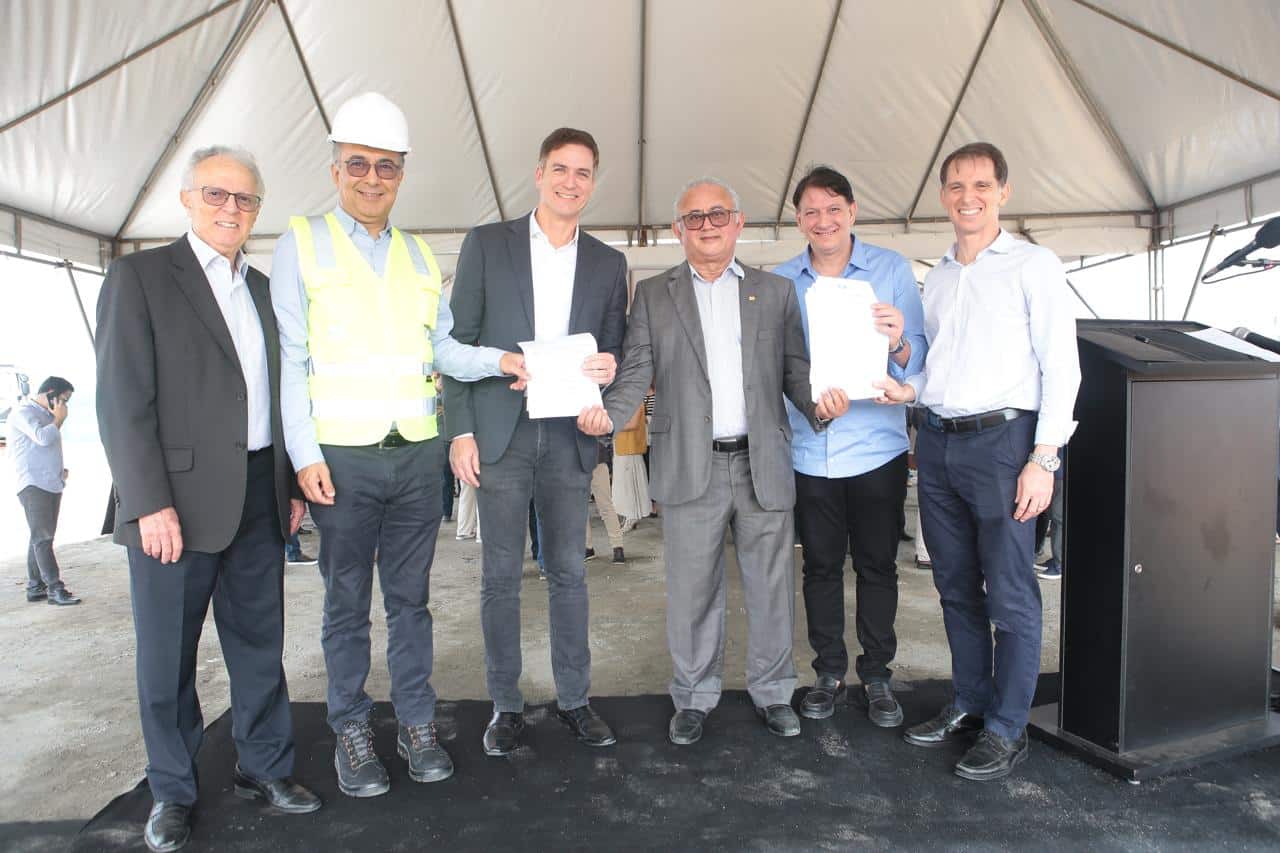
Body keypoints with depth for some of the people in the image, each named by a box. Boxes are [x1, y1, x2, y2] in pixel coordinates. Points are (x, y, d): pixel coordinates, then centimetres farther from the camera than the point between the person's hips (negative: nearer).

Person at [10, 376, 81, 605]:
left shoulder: (47, 414, 20)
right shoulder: (23, 411, -6)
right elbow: (43, 437, -22)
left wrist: (60, 470, 13)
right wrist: (59, 419, -6)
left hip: (52, 484, 9)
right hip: (33, 485, -9)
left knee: (41, 538, 9)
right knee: (42, 538, -11)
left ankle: (35, 587, 13)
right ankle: (55, 588, -14)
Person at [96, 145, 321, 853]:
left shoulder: (262, 289, 14)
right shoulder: (139, 276, -2)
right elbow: (122, 401, -9)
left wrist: (290, 483, 11)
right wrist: (151, 502, -15)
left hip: (260, 496, 5)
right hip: (177, 500, -5)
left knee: (260, 641, 13)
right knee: (167, 654, 8)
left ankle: (264, 766, 29)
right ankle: (171, 792, 26)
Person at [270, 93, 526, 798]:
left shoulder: (420, 256, 14)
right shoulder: (301, 245, 2)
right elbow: (291, 360, -3)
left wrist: (498, 359, -5)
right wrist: (305, 456, -10)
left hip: (416, 454, 3)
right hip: (341, 457, -3)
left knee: (410, 595, 11)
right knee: (347, 601, 8)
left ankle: (417, 723, 24)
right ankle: (351, 732, 23)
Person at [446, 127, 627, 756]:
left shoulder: (608, 263, 10)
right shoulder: (487, 244, 3)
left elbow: (613, 349, 15)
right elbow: (459, 340, 1)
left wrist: (609, 367, -10)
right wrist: (461, 430, -6)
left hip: (569, 437, 2)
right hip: (500, 434, -2)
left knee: (568, 572, 9)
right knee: (500, 574, 5)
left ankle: (574, 699, 23)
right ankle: (506, 705, 20)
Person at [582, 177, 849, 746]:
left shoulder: (776, 291, 11)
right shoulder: (653, 295, 8)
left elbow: (795, 369, 8)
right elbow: (637, 373, 2)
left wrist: (818, 404, -12)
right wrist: (609, 414, -17)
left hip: (762, 464, 1)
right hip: (690, 467, -1)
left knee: (771, 586, 10)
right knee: (692, 590, 8)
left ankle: (772, 691, 30)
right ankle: (694, 696, 27)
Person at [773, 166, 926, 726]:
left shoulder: (893, 269, -1)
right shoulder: (780, 282, 5)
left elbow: (919, 360, -4)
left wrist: (898, 343, -25)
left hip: (877, 447, -1)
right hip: (810, 451, 2)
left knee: (877, 565, 9)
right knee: (820, 566, 11)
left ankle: (877, 674, 26)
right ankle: (829, 671, 28)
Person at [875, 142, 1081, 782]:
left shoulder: (1034, 266, -1)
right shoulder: (937, 278, 16)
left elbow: (1060, 367, -7)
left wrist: (1042, 458, -14)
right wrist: (908, 390, 1)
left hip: (1002, 441, -6)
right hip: (938, 441, 6)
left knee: (1010, 596, 1)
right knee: (956, 588, 14)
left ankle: (1007, 730, 15)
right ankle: (968, 705, 29)